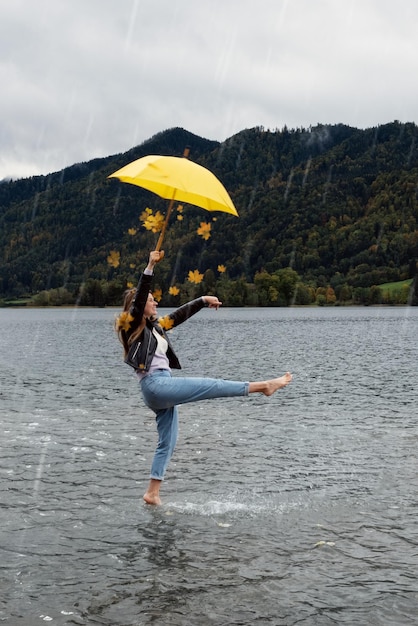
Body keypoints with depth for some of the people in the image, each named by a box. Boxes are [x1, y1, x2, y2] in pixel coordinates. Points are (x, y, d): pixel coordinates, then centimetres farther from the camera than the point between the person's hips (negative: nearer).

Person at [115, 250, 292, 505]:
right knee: (213, 385, -9)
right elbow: (139, 296, -16)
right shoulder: (132, 326, -2)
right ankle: (263, 386, -6)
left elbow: (179, 315, 27)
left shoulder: (154, 327, 20)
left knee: (167, 443, 8)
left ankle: (152, 493, 9)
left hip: (162, 390, 9)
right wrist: (150, 266, -25)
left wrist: (203, 300, 23)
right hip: (155, 384, -9)